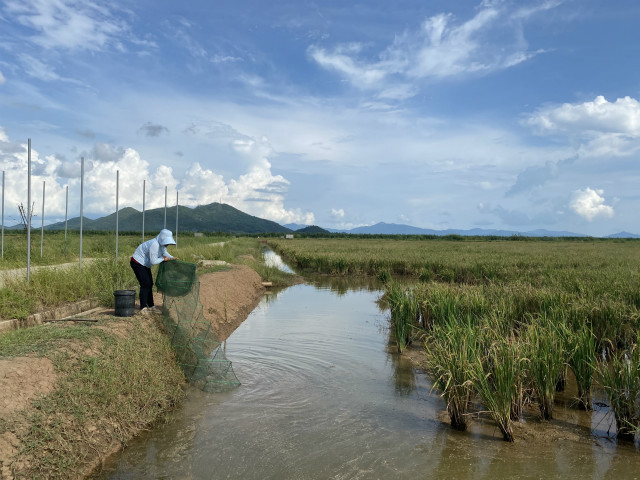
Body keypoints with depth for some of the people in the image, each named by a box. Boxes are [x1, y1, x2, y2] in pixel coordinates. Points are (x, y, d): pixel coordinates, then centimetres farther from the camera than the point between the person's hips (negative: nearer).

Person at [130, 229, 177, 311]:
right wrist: (163, 259, -17)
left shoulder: (162, 244, -3)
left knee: (150, 284, 12)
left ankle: (150, 306, 22)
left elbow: (165, 253, 13)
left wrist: (171, 258, -6)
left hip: (145, 264, 10)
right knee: (145, 284, -13)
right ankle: (143, 308, -9)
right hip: (138, 263, -10)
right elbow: (153, 261, -30)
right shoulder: (154, 245, -31)